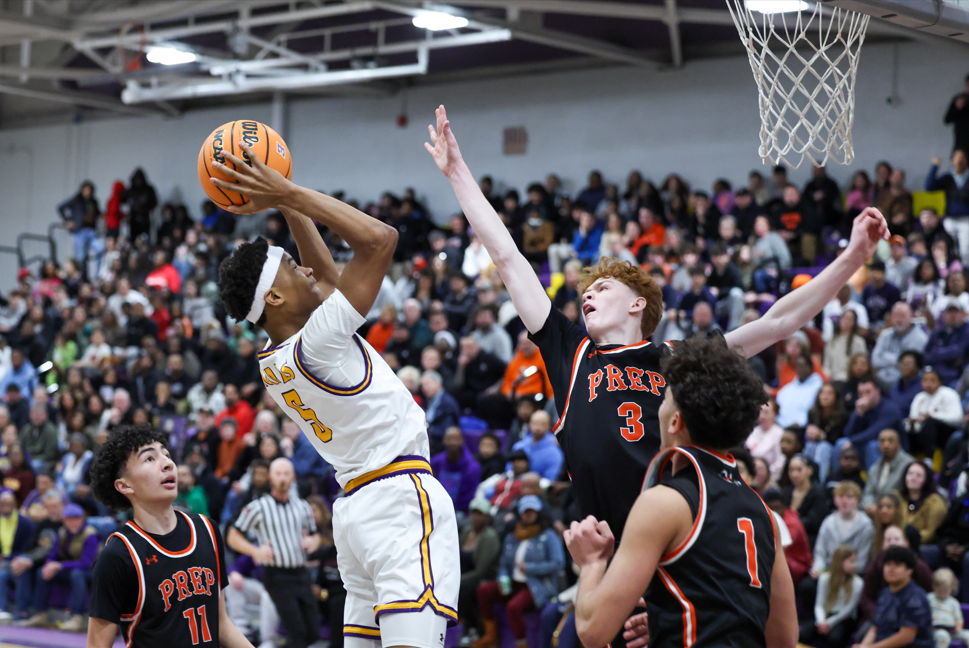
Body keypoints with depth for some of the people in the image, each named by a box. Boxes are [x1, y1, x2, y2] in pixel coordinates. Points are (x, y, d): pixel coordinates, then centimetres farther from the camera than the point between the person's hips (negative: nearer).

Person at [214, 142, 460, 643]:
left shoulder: (271, 361, 12)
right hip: (400, 495, -10)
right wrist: (288, 194, -12)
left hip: (354, 504, 10)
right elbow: (380, 238, -16)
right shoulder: (318, 340, -14)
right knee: (412, 637, -19)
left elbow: (326, 273, 25)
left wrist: (285, 202, 19)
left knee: (362, 637, 9)